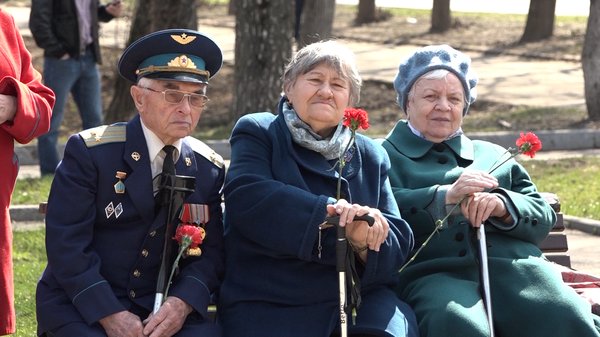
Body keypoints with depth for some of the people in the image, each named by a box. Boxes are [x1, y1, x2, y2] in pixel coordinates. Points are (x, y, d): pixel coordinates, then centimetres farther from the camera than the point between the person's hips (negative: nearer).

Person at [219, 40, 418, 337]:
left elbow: (398, 242, 9)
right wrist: (327, 211, -22)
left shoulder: (371, 156, 20)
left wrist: (364, 241, -16)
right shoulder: (257, 132, 9)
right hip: (270, 308, -3)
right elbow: (246, 199, -12)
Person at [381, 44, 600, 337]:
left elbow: (543, 217, 20)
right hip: (433, 273, -3)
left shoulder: (494, 156, 32)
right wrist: (444, 196, -13)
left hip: (514, 267, 4)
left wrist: (504, 206, -2)